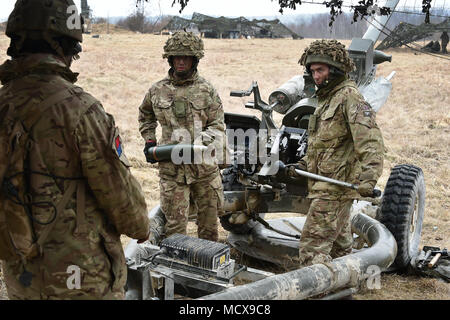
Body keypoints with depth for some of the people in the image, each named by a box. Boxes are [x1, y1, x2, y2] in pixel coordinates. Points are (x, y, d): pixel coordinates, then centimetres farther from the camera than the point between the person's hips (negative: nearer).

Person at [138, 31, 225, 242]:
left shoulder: (207, 91, 1)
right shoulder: (157, 90, 5)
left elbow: (218, 127, -2)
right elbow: (145, 116, 24)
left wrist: (200, 142, -21)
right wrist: (149, 141, 10)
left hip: (204, 167, 1)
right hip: (172, 168, 0)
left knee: (209, 222, 14)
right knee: (175, 225, 0)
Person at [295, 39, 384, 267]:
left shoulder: (349, 96, -13)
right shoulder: (326, 98, 18)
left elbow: (370, 141, -23)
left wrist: (368, 179, -34)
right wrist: (303, 165, 19)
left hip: (334, 187, -10)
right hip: (324, 185, 10)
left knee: (312, 247, -13)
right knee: (340, 245, 19)